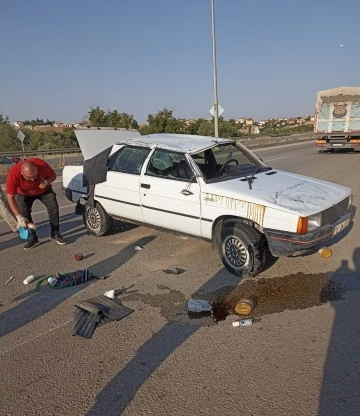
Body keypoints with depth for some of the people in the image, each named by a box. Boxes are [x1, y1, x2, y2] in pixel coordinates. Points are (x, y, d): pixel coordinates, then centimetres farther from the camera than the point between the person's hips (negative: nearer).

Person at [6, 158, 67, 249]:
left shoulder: (42, 165, -38)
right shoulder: (13, 174, -38)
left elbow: (53, 175, -15)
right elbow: (10, 197, -31)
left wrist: (47, 182, -38)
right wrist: (19, 216, -37)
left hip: (44, 190, 1)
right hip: (24, 193, 0)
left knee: (54, 208, -11)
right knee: (24, 213, -14)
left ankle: (55, 234, 4)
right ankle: (33, 238, 1)